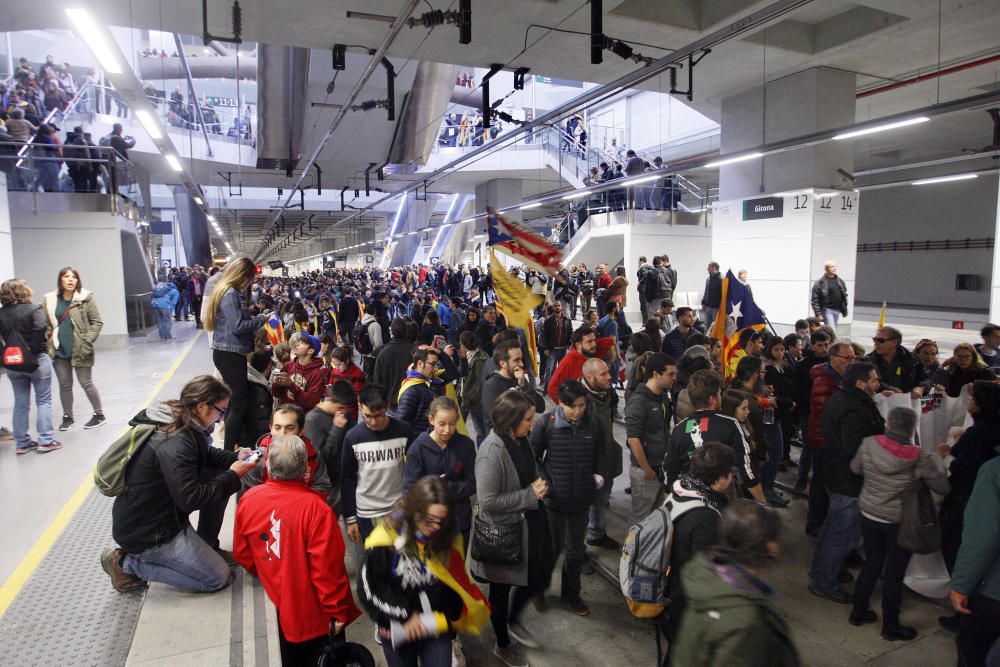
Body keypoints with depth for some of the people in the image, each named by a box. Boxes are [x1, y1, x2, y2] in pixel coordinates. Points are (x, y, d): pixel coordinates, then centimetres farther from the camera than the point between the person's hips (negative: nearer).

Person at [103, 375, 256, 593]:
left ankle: (207, 548, 16)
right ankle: (127, 563, 1)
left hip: (165, 508, 9)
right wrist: (232, 476, -18)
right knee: (218, 578, -3)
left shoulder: (182, 425, -1)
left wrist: (235, 457, -1)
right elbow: (190, 499, -29)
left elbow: (206, 454, 17)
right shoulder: (174, 443, -30)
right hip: (145, 533, -9)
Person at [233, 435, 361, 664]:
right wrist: (338, 611, -10)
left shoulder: (247, 499, -13)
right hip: (311, 611, -5)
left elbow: (241, 553, 2)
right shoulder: (316, 509, -30)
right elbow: (327, 569, -25)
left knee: (291, 657, 28)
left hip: (275, 603, 5)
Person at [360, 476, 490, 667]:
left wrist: (440, 620, -14)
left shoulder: (449, 542, -8)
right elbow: (369, 588, -14)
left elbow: (458, 588, -2)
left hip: (437, 629, 1)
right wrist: (405, 617, -15)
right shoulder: (386, 539, -17)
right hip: (397, 629, -1)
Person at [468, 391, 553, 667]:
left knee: (539, 576, 19)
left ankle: (513, 621, 46)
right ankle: (503, 645, 41)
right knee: (501, 590, 16)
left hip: (527, 524, 7)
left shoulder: (521, 440, -4)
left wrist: (539, 485, -1)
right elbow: (488, 501, -28)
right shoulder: (492, 451, -29)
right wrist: (530, 495, -24)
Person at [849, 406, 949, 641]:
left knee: (871, 564, 21)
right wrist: (937, 461, 7)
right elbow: (943, 487, -7)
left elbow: (855, 468, 4)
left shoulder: (869, 444, -14)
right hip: (900, 523, -3)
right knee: (894, 574, 11)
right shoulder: (921, 458, -21)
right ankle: (890, 627, 27)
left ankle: (858, 612, 33)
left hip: (869, 515, 3)